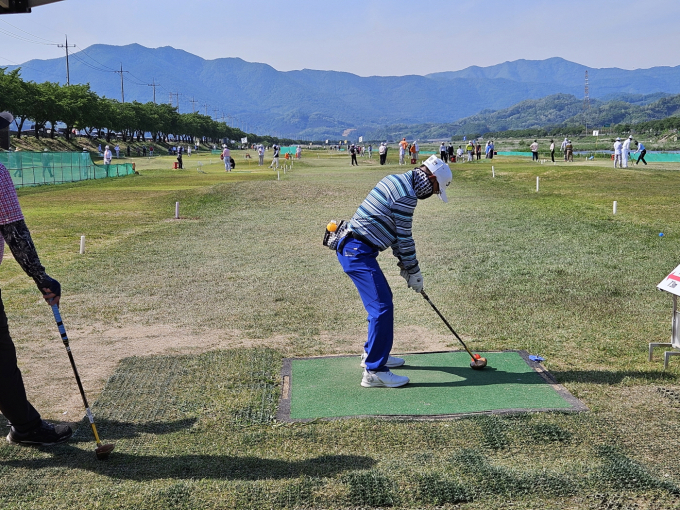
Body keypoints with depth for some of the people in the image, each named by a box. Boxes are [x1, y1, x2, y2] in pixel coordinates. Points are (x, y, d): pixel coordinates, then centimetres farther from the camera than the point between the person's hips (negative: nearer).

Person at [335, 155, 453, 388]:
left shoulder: (394, 180, 15)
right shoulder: (407, 195, -16)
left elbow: (396, 232, 19)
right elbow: (404, 238, -11)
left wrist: (404, 264, 17)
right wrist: (414, 271, 1)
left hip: (351, 247, 11)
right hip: (359, 252, -11)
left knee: (382, 300, 20)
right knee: (382, 307, -10)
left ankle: (372, 353, 33)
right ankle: (374, 372, -6)